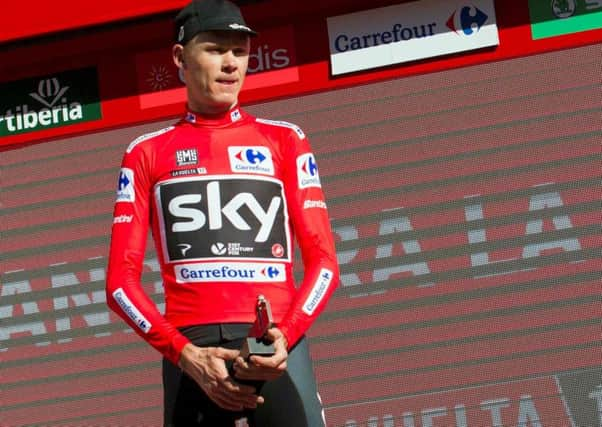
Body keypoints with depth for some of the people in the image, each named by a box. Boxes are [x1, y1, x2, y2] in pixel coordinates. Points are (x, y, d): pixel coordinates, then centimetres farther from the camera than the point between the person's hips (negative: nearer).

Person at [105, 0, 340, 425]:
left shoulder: (284, 140, 16)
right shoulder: (147, 153, 14)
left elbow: (323, 262, 9)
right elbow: (121, 280, 7)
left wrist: (285, 335, -11)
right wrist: (185, 354, -9)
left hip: (279, 342, 0)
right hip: (189, 349, 0)